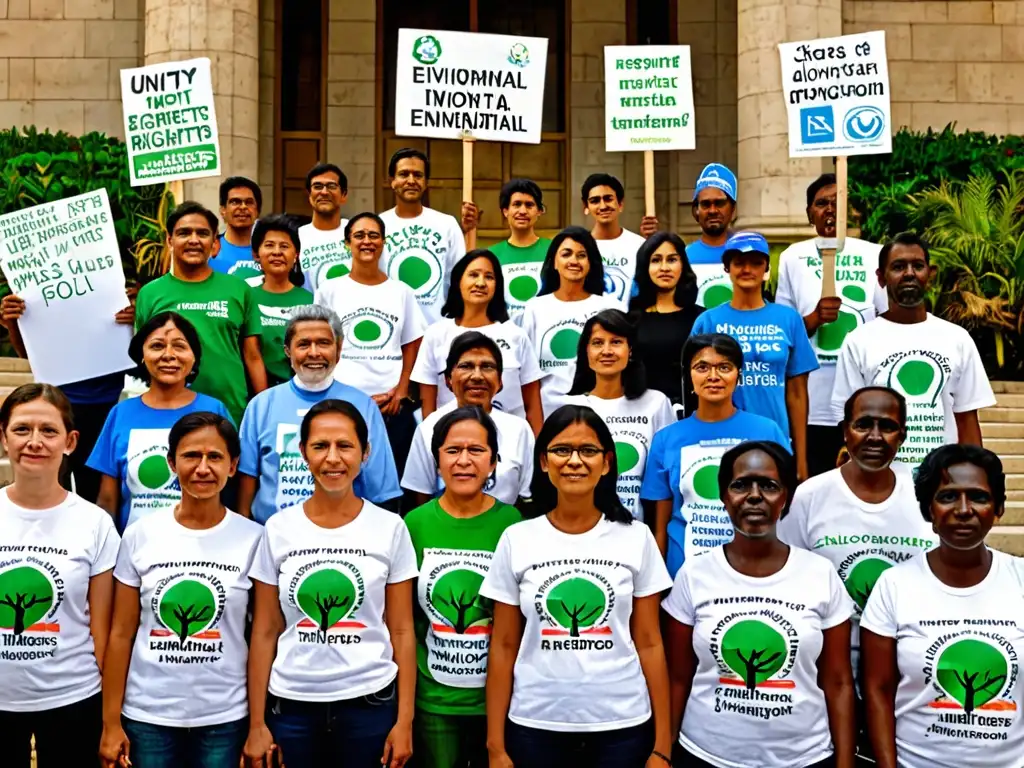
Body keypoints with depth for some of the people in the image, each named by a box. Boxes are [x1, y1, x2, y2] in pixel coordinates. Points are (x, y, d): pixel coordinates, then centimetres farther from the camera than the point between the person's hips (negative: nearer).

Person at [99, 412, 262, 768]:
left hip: (224, 718, -1)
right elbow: (121, 634, 1)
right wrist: (111, 722, 0)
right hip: (147, 716, 1)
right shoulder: (140, 535, -3)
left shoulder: (253, 539, -5)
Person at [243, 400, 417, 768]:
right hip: (291, 705, 1)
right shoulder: (278, 529, 0)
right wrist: (257, 724, 0)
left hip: (370, 703, -1)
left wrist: (404, 721, -4)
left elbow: (402, 631, -1)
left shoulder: (390, 528, -3)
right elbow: (265, 633, 3)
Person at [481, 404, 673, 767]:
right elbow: (504, 646, 2)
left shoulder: (637, 538, -1)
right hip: (535, 726, 0)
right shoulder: (516, 540, -1)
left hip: (622, 727, 0)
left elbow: (649, 643, 1)